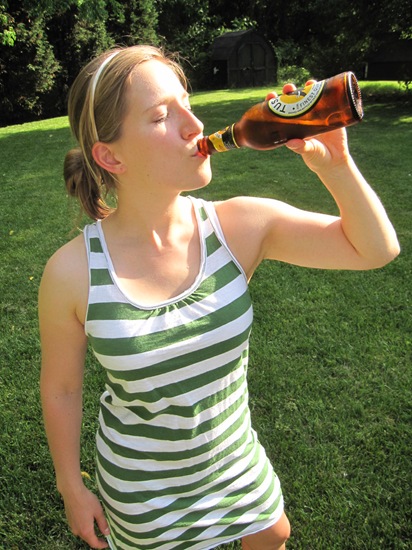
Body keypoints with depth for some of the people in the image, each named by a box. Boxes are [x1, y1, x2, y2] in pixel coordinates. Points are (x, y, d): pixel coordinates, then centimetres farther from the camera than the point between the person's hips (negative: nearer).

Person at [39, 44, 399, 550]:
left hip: (235, 454, 3)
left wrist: (331, 162, -30)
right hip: (140, 484, -2)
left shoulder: (240, 227, -21)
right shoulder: (73, 272, -25)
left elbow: (376, 249, -14)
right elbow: (61, 389, -10)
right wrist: (71, 488, 2)